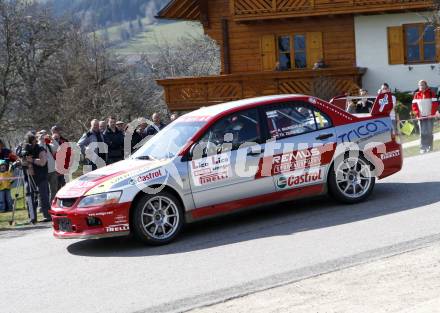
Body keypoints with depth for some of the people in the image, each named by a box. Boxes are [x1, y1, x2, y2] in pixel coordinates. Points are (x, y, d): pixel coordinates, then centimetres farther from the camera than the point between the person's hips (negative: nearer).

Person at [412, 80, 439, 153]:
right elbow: (414, 105, 4)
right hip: (421, 117, 1)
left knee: (429, 132, 0)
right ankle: (423, 148, -4)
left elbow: (435, 104, -4)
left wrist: (432, 113, -12)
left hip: (429, 116, -1)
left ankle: (429, 147, 8)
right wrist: (417, 114, -7)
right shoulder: (416, 95, 6)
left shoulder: (431, 93, 0)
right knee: (423, 133, -3)